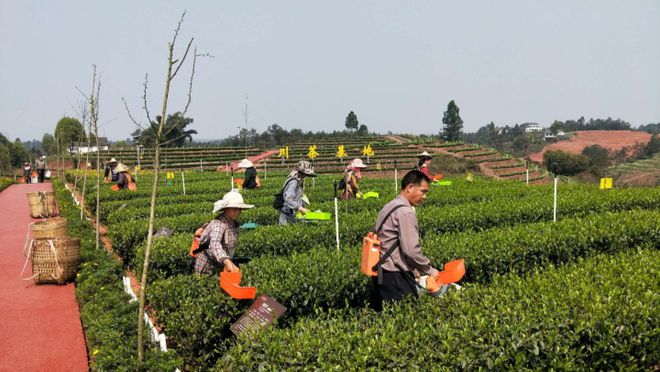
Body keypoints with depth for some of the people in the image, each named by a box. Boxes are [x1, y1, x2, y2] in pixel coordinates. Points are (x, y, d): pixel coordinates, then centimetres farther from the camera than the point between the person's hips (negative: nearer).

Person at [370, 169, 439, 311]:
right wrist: (429, 270, -5)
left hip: (381, 273, 10)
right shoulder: (406, 212, -15)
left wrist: (412, 270, 17)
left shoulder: (389, 207, 15)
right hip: (395, 277, -10)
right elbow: (411, 249, -20)